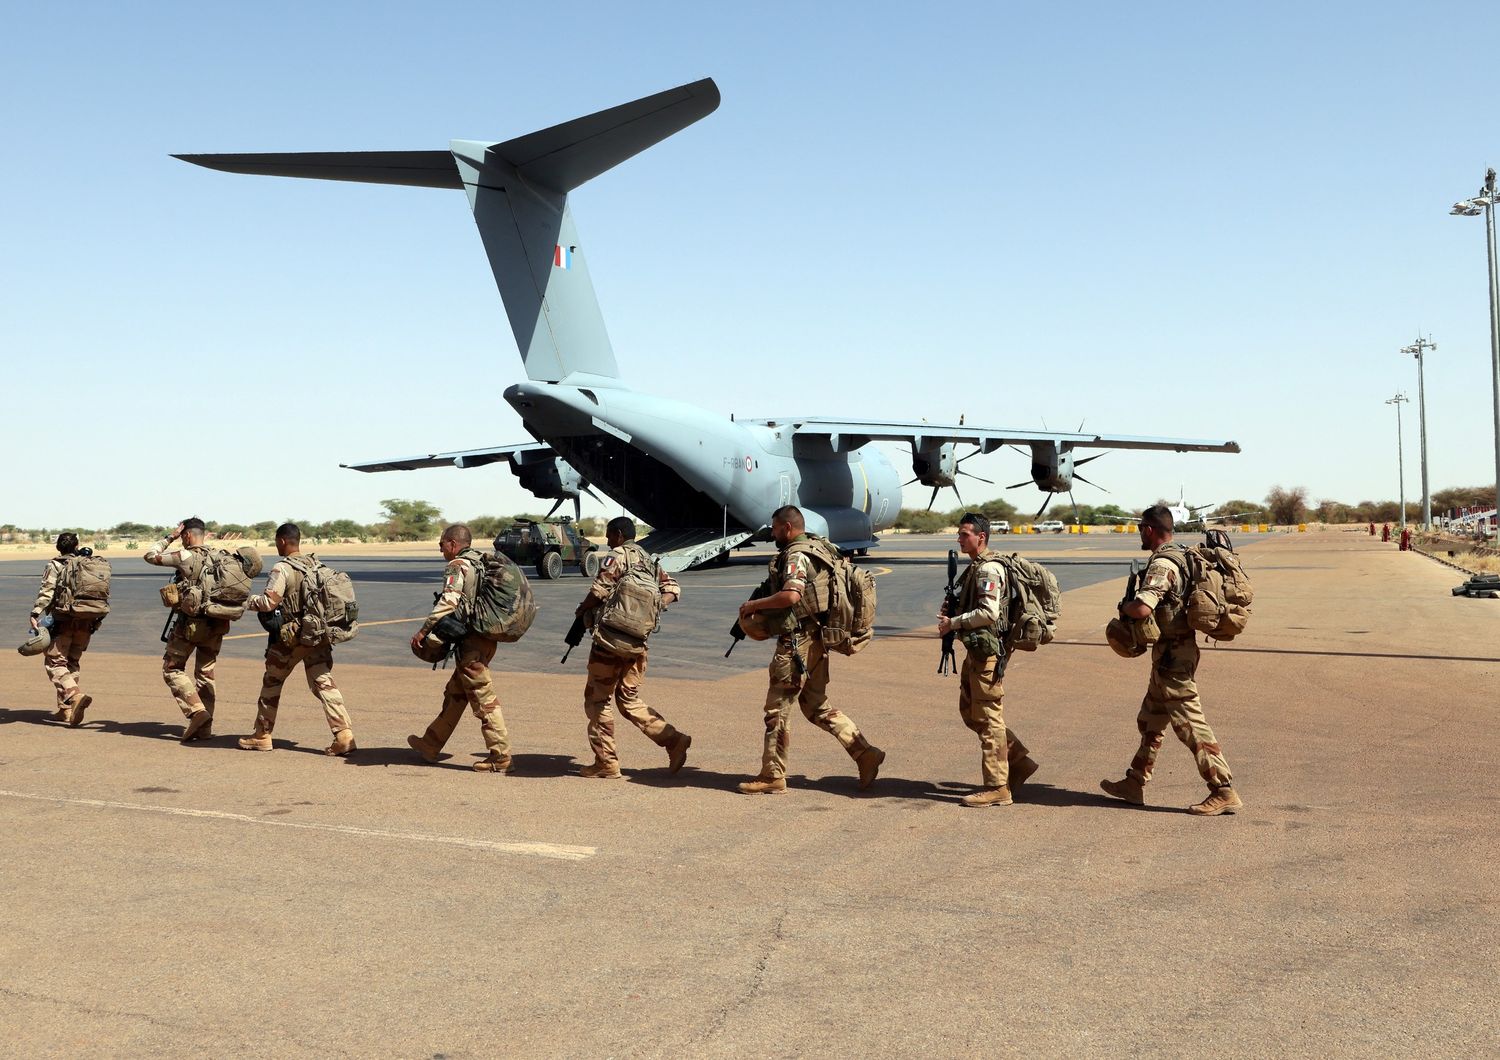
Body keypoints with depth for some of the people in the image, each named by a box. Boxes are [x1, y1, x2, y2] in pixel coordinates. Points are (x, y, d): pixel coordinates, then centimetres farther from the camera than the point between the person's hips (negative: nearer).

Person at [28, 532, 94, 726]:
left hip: (62, 620, -5)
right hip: (86, 622, 5)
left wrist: (35, 613, -17)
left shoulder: (54, 565, -1)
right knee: (72, 663, 14)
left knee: (55, 663, -4)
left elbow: (46, 591, -13)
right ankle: (65, 709, 14)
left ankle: (76, 695, -27)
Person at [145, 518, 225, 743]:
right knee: (205, 674, 13)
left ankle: (196, 709, -11)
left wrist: (170, 537, 10)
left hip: (190, 623, -5)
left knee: (172, 669, 8)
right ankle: (205, 726, 13)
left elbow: (150, 555, 2)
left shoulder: (184, 556, -9)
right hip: (216, 624, 5)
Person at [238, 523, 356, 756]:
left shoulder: (282, 569, -12)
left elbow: (268, 602, -17)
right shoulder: (316, 564, 8)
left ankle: (261, 736, 23)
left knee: (272, 683, 13)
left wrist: (247, 602, 1)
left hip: (293, 636, -5)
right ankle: (344, 735, -12)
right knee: (324, 683, 2)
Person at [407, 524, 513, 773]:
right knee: (454, 694, 18)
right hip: (486, 639, 10)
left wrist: (424, 630, -23)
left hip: (471, 641, -10)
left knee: (483, 700, -6)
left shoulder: (457, 566, -11)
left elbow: (449, 601, -25)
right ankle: (430, 746, 29)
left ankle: (500, 757, -3)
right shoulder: (480, 563, 16)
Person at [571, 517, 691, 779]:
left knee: (597, 699, 6)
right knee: (629, 700, 16)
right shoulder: (651, 563, 16)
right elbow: (673, 589, 12)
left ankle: (606, 763, 7)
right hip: (637, 643, 7)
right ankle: (674, 740, 2)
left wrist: (582, 609, 5)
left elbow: (598, 592, -13)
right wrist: (653, 607, 4)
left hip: (610, 639, -7)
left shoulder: (619, 555, -7)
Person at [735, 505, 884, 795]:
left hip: (797, 641, -10)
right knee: (816, 706, 17)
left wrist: (754, 605, -18)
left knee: (777, 708, 0)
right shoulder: (818, 549, 15)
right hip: (817, 640, 10)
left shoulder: (796, 555, -16)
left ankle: (772, 777, 8)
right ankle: (865, 752, 11)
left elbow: (790, 595, -31)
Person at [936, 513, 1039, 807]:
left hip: (986, 651, -11)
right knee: (970, 712, 16)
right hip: (975, 650, 11)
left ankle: (997, 787, 1)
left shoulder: (989, 569, -16)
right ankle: (1019, 761, 22)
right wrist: (952, 609, 8)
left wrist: (953, 623, -16)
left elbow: (988, 612, -25)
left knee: (988, 718, -5)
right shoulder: (975, 567, 16)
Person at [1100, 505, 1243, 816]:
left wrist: (1124, 607, -10)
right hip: (1171, 657, 10)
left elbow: (1143, 608, -33)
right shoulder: (1182, 557, 12)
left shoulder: (1161, 564, -20)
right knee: (1150, 721, 17)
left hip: (1172, 658, -10)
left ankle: (1225, 792, -2)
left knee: (1192, 726, -6)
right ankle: (1134, 785, 26)